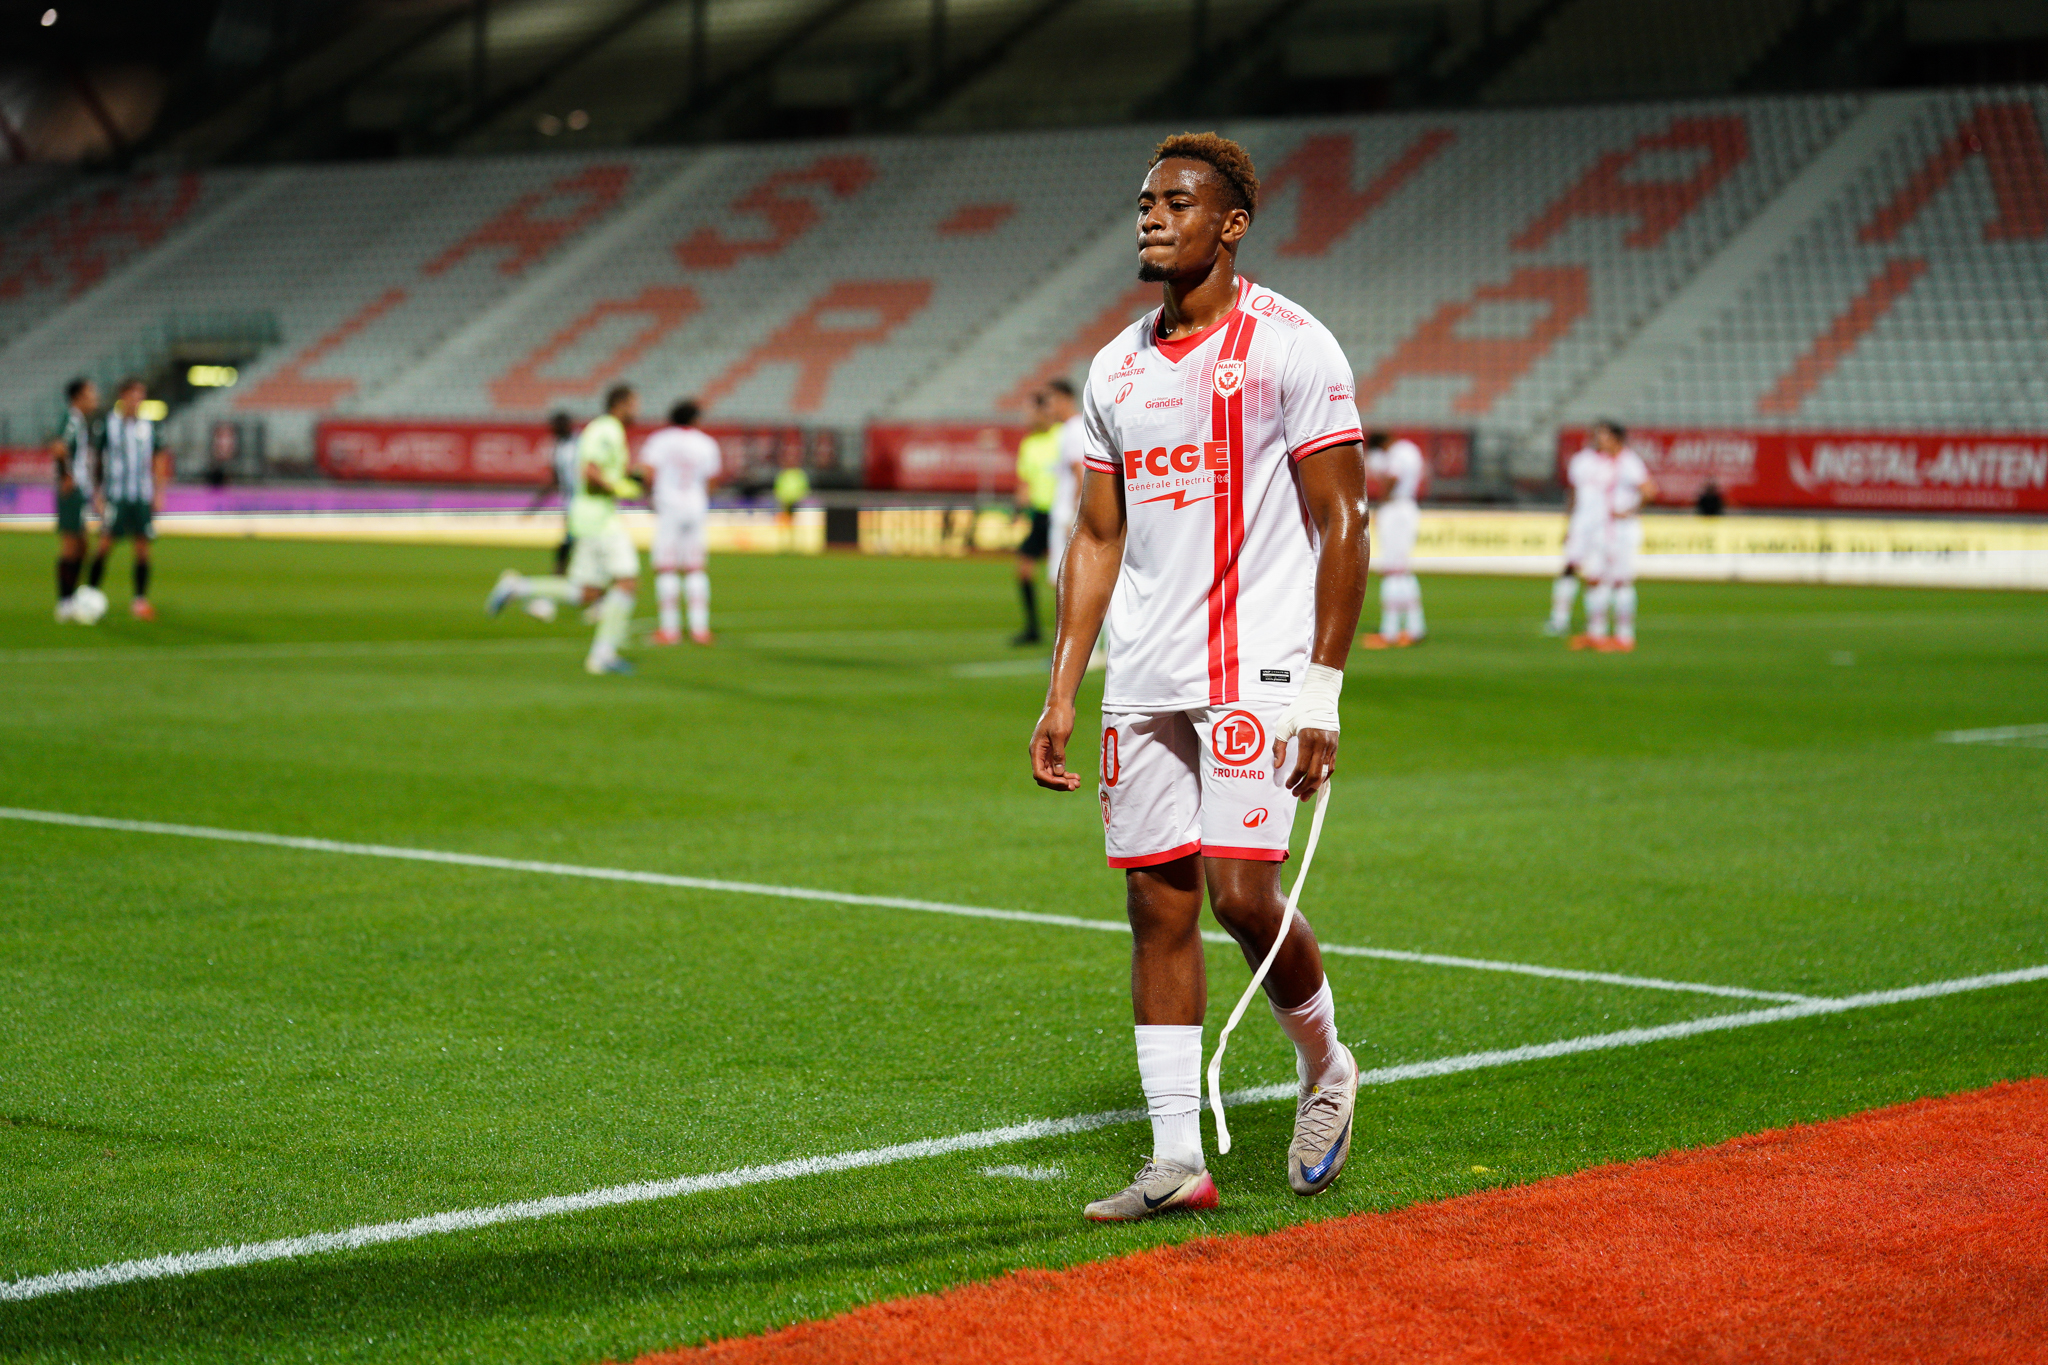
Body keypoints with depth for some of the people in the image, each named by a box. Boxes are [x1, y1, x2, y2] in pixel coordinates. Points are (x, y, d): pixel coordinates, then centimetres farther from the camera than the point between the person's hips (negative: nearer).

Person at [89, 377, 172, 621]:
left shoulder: (148, 427, 9)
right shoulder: (108, 424, 1)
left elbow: (159, 461, 16)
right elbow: (95, 459, 4)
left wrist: (158, 493, 8)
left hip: (143, 497, 3)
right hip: (115, 496, -3)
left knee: (142, 548, 0)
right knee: (105, 545, -6)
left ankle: (140, 600, 4)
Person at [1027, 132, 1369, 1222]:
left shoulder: (1291, 347, -6)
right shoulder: (1116, 370, 13)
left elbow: (1342, 525, -7)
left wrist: (1321, 692, -13)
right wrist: (1060, 695, 10)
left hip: (1255, 670, -6)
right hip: (1143, 682, 6)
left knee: (1241, 893, -14)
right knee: (1157, 907, 3)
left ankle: (1324, 1066, 15)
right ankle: (1178, 1160, 8)